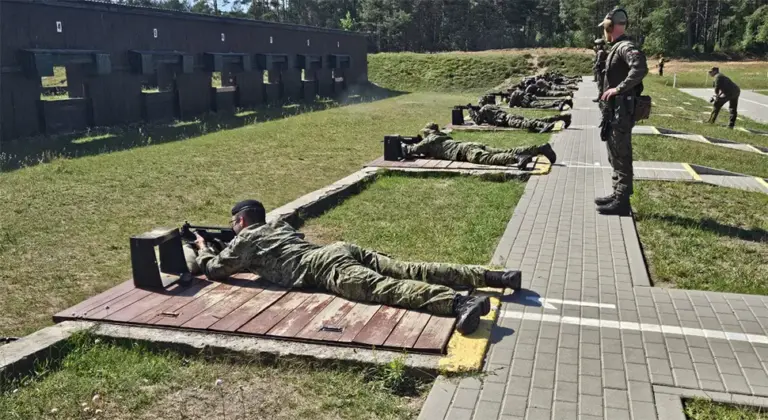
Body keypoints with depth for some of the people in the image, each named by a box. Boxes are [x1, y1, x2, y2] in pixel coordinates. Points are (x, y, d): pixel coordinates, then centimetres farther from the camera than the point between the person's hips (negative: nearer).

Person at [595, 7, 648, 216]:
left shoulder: (625, 47, -16)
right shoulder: (617, 48, 15)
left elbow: (640, 68, -33)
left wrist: (618, 89, -28)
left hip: (621, 112, -10)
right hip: (613, 111, 10)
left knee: (621, 157, -5)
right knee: (615, 156, 16)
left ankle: (622, 202, 0)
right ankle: (617, 195, 26)